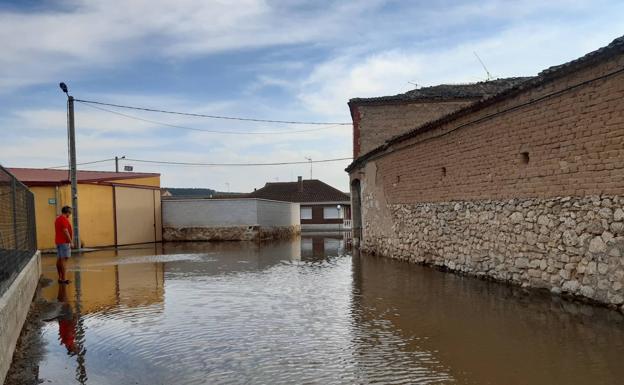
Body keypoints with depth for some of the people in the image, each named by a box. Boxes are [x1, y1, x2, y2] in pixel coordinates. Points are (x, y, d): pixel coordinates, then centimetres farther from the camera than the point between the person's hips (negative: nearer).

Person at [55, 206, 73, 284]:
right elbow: (65, 231, -20)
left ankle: (60, 277, 15)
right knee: (64, 259, -10)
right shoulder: (64, 219, -14)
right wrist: (70, 242, -16)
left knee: (59, 259, 10)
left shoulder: (57, 219, 17)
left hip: (58, 241, 10)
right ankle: (63, 278, -11)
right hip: (64, 242, -10)